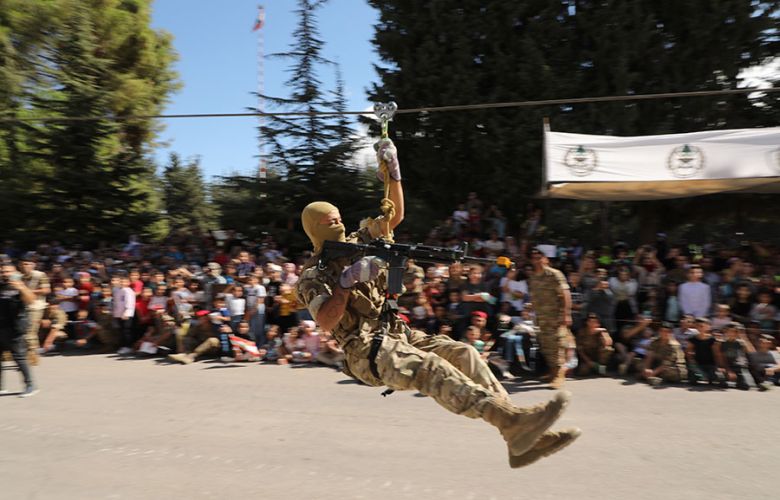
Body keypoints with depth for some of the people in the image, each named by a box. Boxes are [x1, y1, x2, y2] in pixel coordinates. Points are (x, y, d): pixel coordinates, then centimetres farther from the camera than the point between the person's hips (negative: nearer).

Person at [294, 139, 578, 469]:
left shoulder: (355, 244, 17)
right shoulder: (312, 275, -1)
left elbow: (395, 215, 17)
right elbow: (326, 322, -18)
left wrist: (392, 170, 7)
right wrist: (347, 281, -25)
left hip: (399, 333, 7)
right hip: (367, 351, -7)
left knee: (463, 354, -14)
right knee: (432, 368, -32)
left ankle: (520, 440, -17)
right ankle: (511, 419, -44)